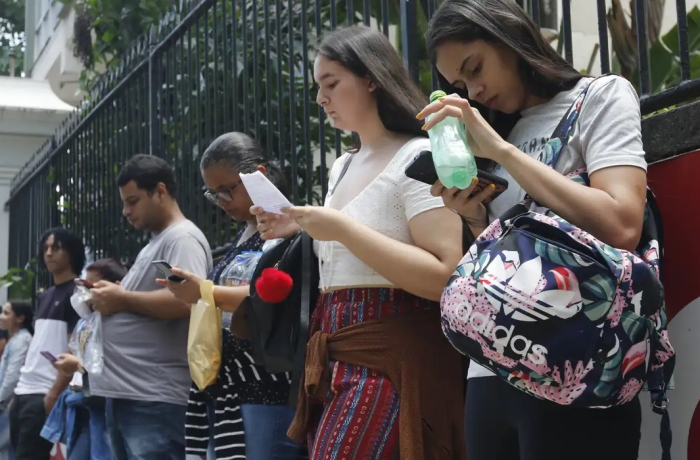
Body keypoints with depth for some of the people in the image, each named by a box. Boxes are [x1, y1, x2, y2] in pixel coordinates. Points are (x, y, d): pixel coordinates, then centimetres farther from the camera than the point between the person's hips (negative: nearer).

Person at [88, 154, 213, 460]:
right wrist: (109, 298, 10)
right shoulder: (155, 243, 23)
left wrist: (122, 299, -13)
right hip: (124, 393, 10)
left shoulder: (182, 238, -9)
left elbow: (186, 301, -24)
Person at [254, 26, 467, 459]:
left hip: (393, 360, -8)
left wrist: (343, 229, -20)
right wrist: (301, 231, 9)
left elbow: (445, 278, -21)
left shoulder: (419, 157, -10)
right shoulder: (342, 167, 17)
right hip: (339, 358, 9)